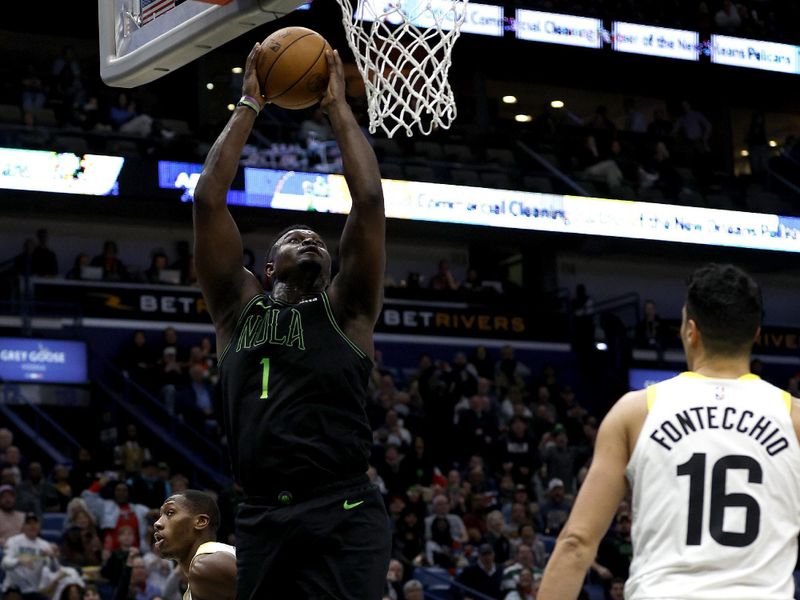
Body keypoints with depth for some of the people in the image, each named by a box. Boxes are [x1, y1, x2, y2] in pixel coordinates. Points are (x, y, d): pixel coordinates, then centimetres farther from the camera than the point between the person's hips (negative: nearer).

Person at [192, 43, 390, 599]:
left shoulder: (346, 312, 12)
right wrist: (249, 105, 15)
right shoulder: (239, 309, 17)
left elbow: (368, 201, 5)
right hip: (262, 516, 3)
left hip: (345, 515, -2)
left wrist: (339, 108, 13)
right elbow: (209, 199, 11)